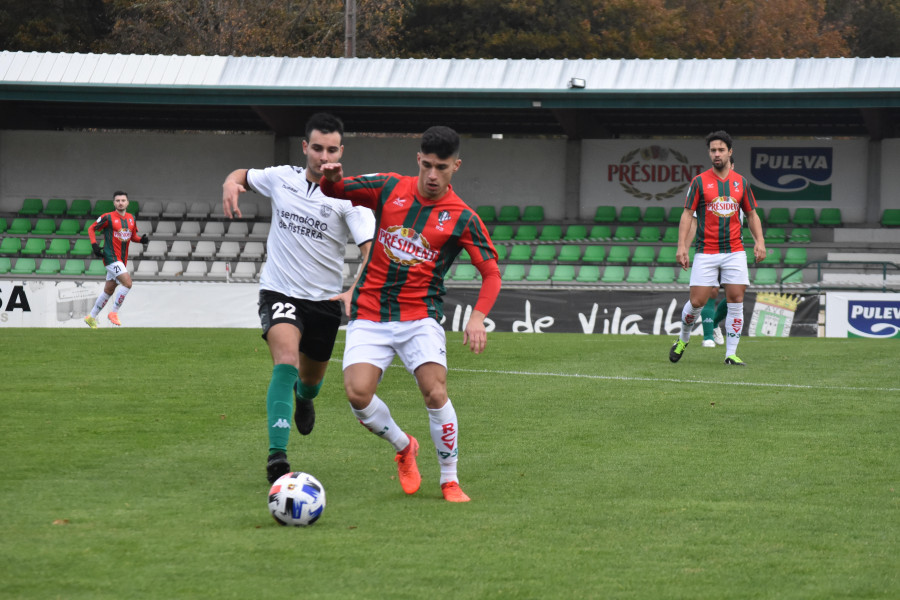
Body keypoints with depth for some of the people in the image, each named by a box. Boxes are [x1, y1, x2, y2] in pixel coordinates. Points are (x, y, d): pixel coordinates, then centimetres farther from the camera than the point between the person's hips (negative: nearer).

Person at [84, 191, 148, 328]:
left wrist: (142, 239, 0)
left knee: (109, 290, 13)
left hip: (122, 260, 7)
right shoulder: (108, 218, -8)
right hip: (111, 257, -7)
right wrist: (94, 245, -12)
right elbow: (91, 229, 1)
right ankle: (114, 312, -8)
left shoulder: (131, 218, 10)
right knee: (127, 282, -21)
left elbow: (133, 236, 21)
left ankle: (91, 317, 25)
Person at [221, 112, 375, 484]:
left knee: (311, 378, 19)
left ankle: (303, 397, 60)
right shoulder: (282, 178, -2)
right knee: (286, 362, -26)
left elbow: (372, 252, -22)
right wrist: (230, 184, -7)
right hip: (280, 292, -1)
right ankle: (277, 456, -34)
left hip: (325, 299, 1)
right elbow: (243, 176, 19)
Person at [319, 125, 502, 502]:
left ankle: (450, 481, -2)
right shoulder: (390, 188, 3)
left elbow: (491, 273, -3)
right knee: (357, 393, -16)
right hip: (369, 314, 2)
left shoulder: (462, 218, -3)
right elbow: (334, 191, 11)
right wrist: (330, 178, -14)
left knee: (435, 393, -20)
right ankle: (403, 447, 14)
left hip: (420, 318, -2)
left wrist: (478, 317, -20)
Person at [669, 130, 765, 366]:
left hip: (734, 251, 2)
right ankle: (683, 339, 22)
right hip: (706, 252, -2)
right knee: (697, 301, -5)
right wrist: (682, 246, -9)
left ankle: (731, 354, -1)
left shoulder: (741, 182, 8)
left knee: (736, 300, -6)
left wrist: (759, 241, 0)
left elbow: (751, 214, 15)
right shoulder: (699, 182, 1)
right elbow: (687, 214, 0)